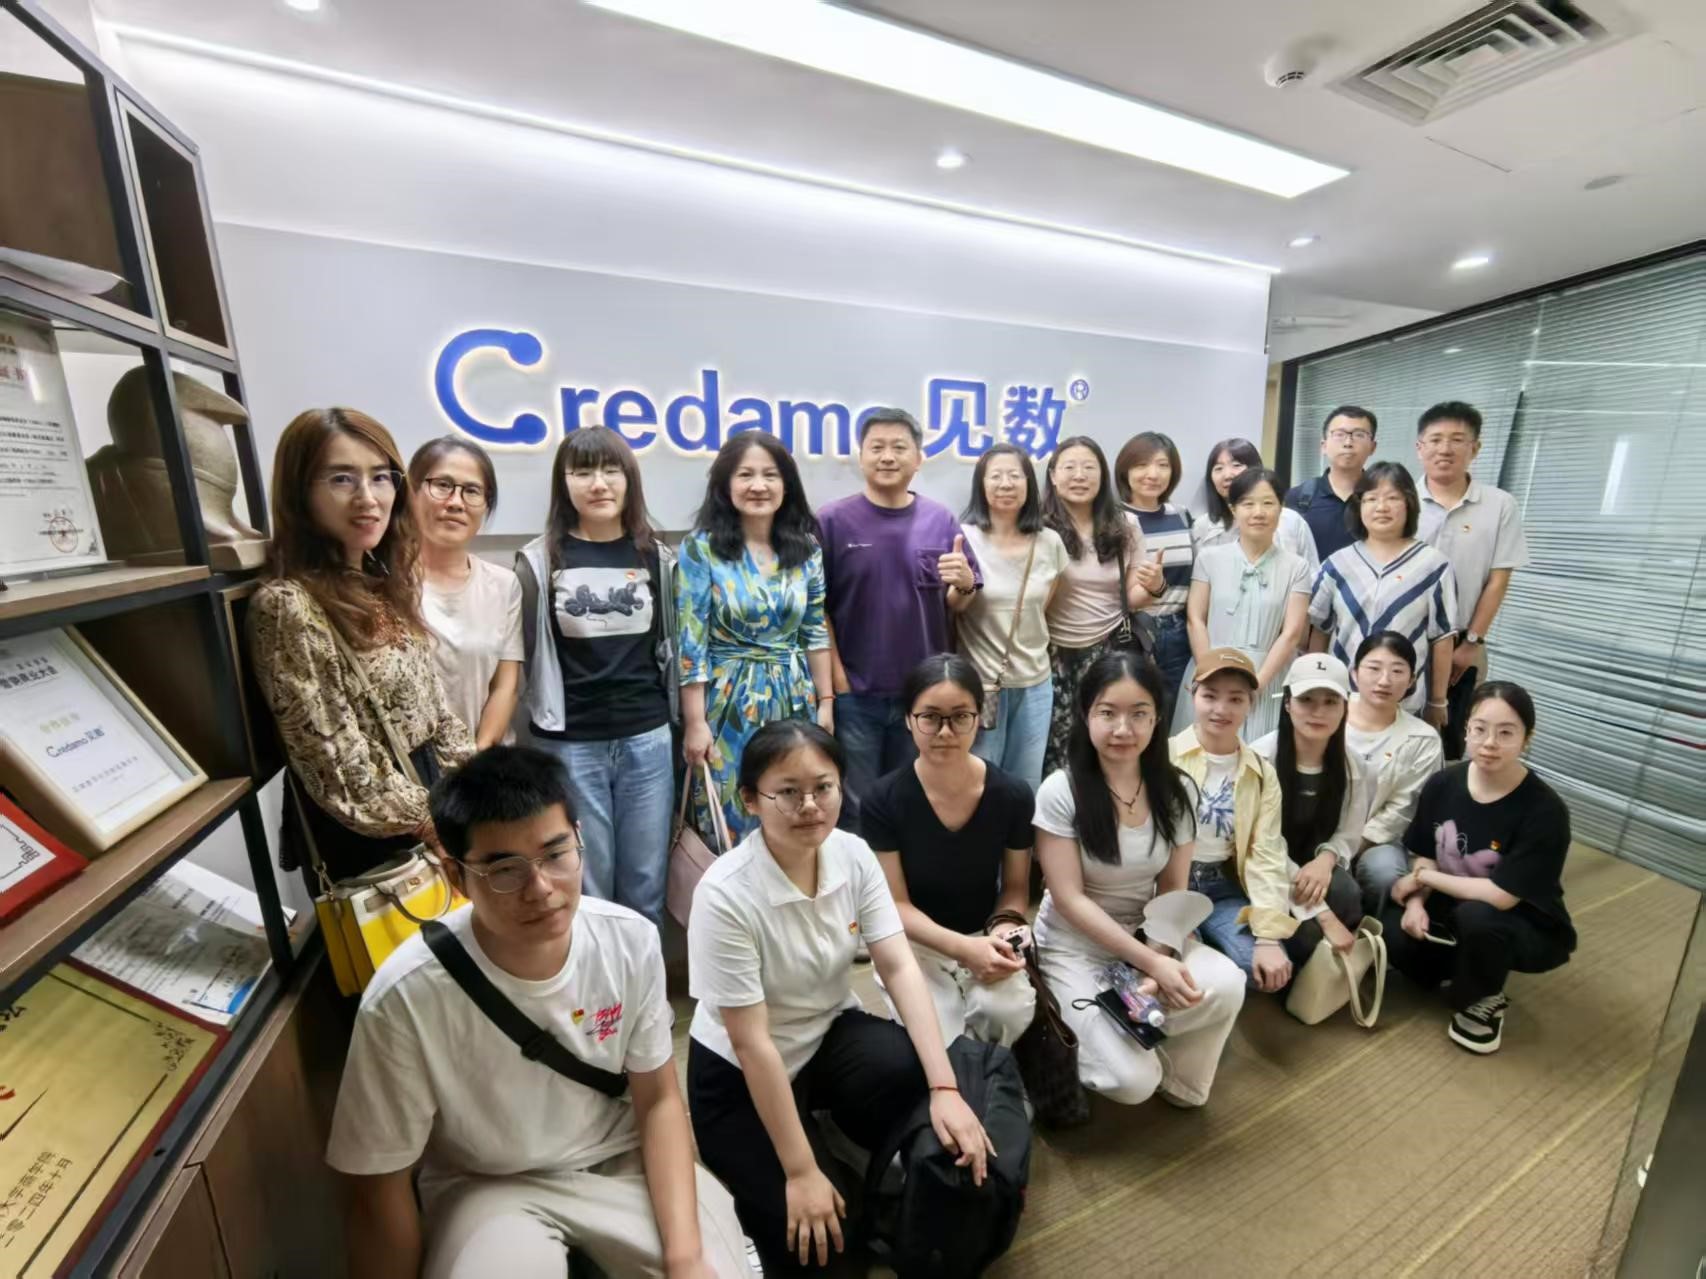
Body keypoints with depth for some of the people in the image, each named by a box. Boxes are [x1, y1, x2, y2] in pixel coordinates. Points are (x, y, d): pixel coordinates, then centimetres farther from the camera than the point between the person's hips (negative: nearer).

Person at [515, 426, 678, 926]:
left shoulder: (656, 556, 5)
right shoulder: (539, 560, -2)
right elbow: (523, 655, 1)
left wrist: (686, 723, 11)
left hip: (646, 737, 2)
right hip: (569, 743, -1)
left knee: (645, 883, 12)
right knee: (587, 885, 11)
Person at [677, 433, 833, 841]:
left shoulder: (806, 546, 3)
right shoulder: (700, 548, -8)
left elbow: (816, 631, 7)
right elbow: (690, 642, -10)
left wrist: (826, 702, 5)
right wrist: (695, 723, -11)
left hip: (795, 702, 4)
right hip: (729, 705, -3)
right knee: (730, 827, 9)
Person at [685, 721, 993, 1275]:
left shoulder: (853, 854, -14)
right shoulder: (725, 894, -30)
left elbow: (899, 967, -16)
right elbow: (752, 1044, -24)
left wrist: (945, 1088, -24)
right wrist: (801, 1173, -18)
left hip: (831, 1032, 4)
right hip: (739, 1072, -3)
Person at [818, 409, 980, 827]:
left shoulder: (942, 520, 2)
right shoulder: (833, 521, -6)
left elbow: (956, 606, 7)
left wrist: (965, 584, -15)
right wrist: (836, 679, -9)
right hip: (856, 693, -2)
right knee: (857, 809, 12)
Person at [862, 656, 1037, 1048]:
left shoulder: (1013, 796, -12)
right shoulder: (884, 801, -18)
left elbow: (1015, 886, 2)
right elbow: (896, 904, -12)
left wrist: (1005, 926, -20)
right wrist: (964, 948, -26)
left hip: (985, 938, 2)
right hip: (914, 944, -1)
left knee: (1010, 1011, -27)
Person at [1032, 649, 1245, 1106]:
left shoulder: (1174, 791, -5)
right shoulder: (1060, 791, -19)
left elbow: (1173, 892, -2)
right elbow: (1070, 901, -17)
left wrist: (1157, 957, -18)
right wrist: (1149, 963, -23)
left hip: (1150, 937, 4)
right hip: (1075, 947, -4)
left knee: (1227, 985, -24)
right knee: (1132, 1081, -20)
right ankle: (1077, 1034, 14)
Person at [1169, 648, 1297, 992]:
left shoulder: (1263, 774, 5)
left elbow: (1267, 855, -2)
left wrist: (1269, 936, -13)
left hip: (1224, 888, 4)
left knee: (1270, 972, -18)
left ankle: (1206, 946, 10)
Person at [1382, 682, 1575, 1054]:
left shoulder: (1545, 811, -24)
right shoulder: (1442, 784, -11)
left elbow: (1502, 896, -26)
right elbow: (1424, 856, -1)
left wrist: (1422, 877, -16)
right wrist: (1416, 902, -18)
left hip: (1526, 927, -3)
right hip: (1452, 906, 3)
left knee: (1476, 915, -36)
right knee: (1395, 933, -25)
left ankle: (1482, 1001, -3)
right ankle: (1469, 971, 9)